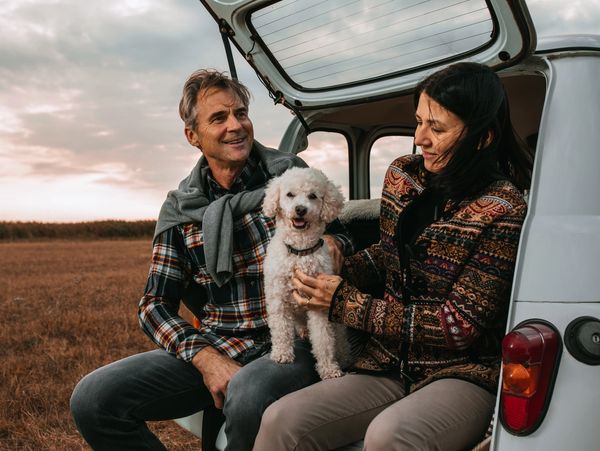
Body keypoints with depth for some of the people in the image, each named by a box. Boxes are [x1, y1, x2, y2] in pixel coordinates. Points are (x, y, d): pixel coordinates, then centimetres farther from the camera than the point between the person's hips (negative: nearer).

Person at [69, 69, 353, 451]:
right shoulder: (180, 209, 7)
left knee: (248, 395, -37)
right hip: (215, 347, 3)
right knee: (93, 398, -15)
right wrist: (206, 358, -11)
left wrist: (331, 244, -14)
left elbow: (341, 241, 12)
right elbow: (155, 304, 7)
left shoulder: (291, 176, 2)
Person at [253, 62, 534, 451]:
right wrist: (338, 273, -4)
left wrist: (345, 303, -16)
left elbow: (459, 324, -17)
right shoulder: (403, 175, 3)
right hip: (389, 367, 6)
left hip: (464, 373, -5)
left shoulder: (504, 211, -16)